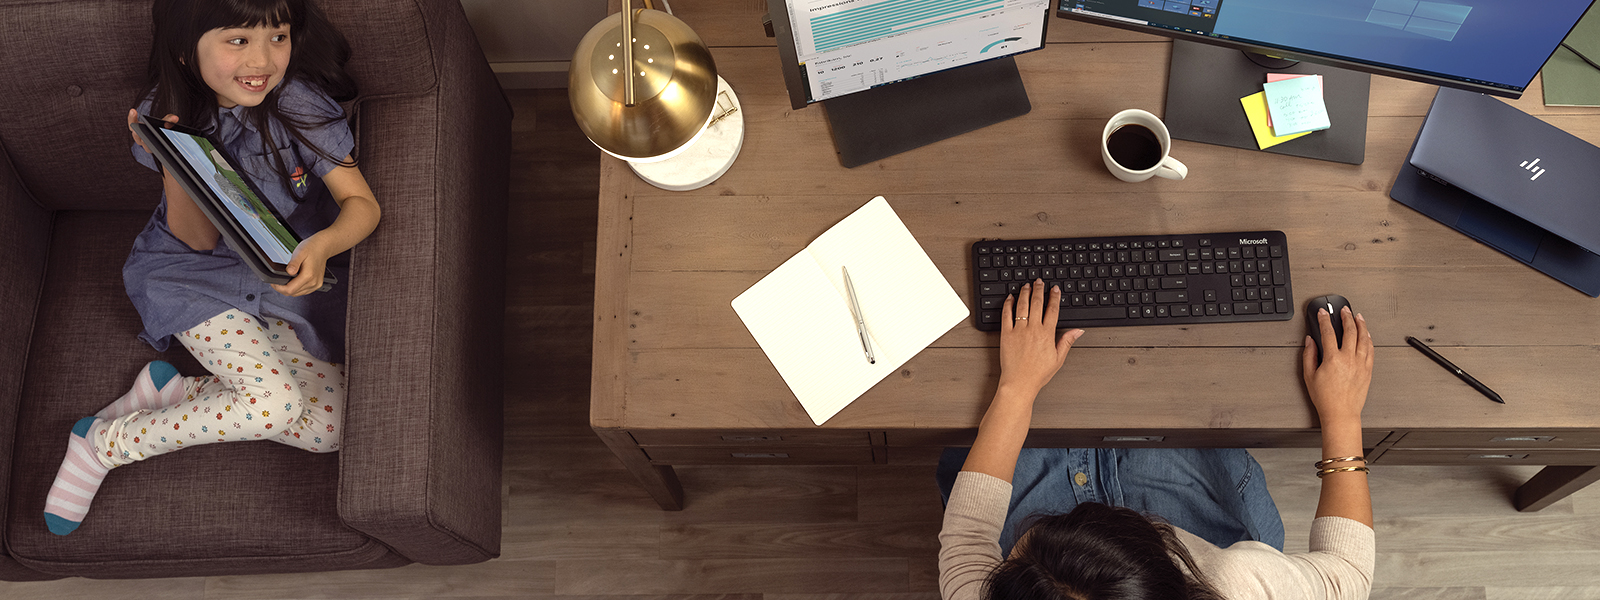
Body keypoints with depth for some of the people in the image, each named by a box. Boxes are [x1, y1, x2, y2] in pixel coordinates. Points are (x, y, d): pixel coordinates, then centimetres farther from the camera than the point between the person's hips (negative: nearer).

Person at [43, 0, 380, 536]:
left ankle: (170, 389, 6)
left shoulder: (300, 104, -16)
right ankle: (103, 442, -5)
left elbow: (361, 202, -17)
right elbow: (199, 240, -13)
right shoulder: (169, 115, -13)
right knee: (277, 404, -26)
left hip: (287, 275, 3)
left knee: (327, 428, -10)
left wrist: (322, 245, -38)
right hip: (192, 273, -2)